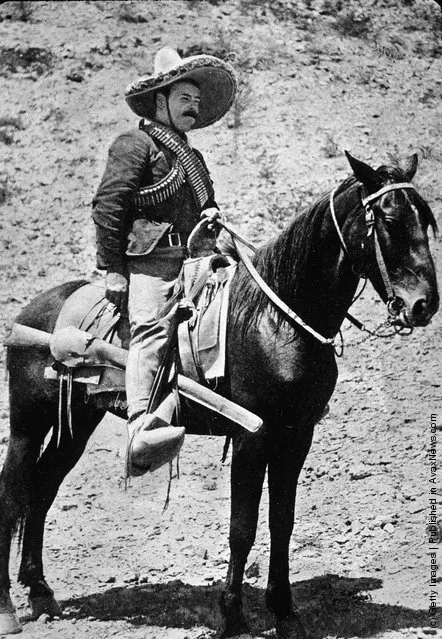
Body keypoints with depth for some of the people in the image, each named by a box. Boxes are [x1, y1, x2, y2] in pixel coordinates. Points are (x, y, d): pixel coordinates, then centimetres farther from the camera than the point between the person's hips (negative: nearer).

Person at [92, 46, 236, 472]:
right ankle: (140, 422, -40)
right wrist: (112, 270, -14)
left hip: (191, 261, 9)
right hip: (147, 261, -9)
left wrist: (212, 214, 11)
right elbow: (107, 205, -8)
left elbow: (203, 205, 38)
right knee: (153, 328, -26)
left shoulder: (192, 156, 27)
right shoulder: (136, 145, 1)